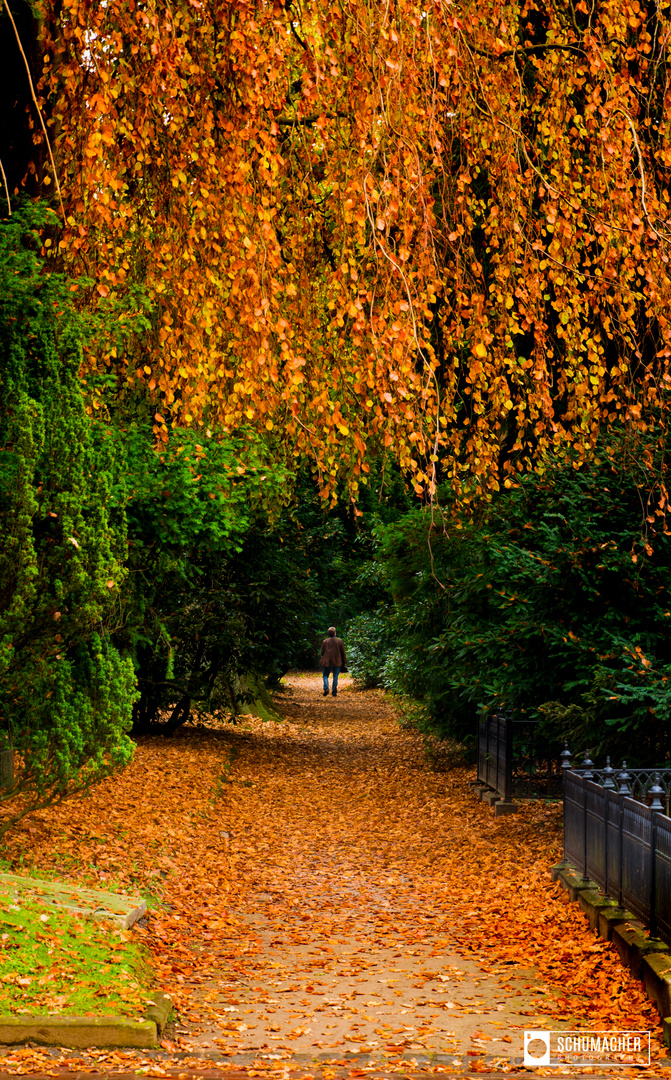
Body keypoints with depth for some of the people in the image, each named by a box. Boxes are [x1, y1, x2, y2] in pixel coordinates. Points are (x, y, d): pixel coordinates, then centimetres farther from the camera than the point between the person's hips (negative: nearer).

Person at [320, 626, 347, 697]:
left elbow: (322, 652, 2)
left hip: (327, 662, 0)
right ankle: (334, 692, 5)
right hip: (337, 662, 0)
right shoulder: (339, 641, -2)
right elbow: (343, 652, 2)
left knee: (325, 675, 11)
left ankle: (326, 688, -12)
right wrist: (344, 662, 10)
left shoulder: (325, 641, -1)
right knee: (335, 677, 7)